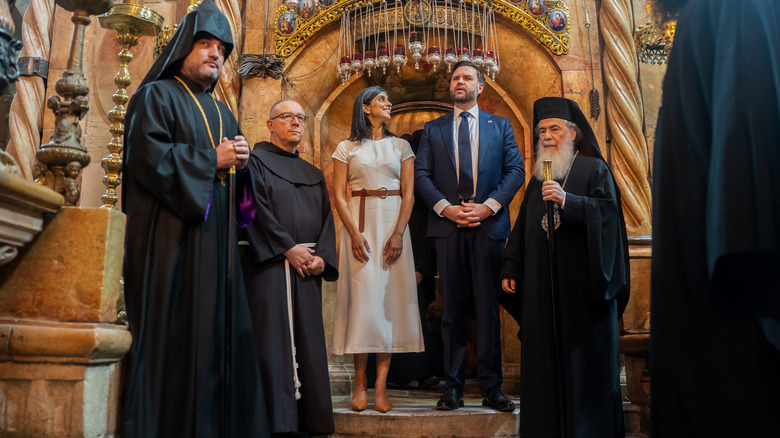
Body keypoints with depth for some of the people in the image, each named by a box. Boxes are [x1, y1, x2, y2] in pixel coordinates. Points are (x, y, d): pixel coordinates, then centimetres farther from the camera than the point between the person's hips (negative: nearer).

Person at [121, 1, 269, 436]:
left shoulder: (223, 113, 24)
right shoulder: (157, 96, 3)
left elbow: (234, 176, 21)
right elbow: (149, 155, -13)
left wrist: (241, 161, -1)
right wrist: (212, 159, -10)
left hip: (217, 242, 7)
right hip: (170, 238, -6)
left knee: (221, 332, 4)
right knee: (169, 333, -6)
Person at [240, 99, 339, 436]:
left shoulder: (313, 174, 21)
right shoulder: (257, 161, 6)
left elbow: (326, 218, 12)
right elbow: (256, 209, -7)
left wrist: (322, 256, -5)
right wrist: (288, 249, -14)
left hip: (307, 269, 5)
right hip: (269, 265, -5)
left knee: (307, 342, 4)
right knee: (272, 339, -8)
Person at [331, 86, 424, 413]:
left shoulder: (401, 146, 12)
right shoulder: (347, 148, 9)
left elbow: (409, 193, 5)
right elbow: (338, 195, 2)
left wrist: (398, 233, -9)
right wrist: (355, 234, -11)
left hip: (394, 223, 1)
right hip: (359, 223, -1)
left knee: (390, 297, -4)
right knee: (362, 296, -7)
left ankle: (380, 385, 0)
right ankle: (360, 382, 1)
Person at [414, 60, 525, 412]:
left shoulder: (500, 126, 14)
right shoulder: (433, 129, 15)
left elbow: (516, 170, 5)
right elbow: (421, 174, 6)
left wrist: (489, 206, -9)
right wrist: (444, 207, -9)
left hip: (489, 225, 0)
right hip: (447, 226, 1)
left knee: (488, 307, 2)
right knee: (452, 308, 4)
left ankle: (491, 387, 10)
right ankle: (453, 386, 11)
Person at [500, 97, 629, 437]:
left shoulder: (594, 170, 2)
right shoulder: (538, 178, 17)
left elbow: (608, 212, -13)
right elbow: (522, 228, 15)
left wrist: (567, 200, -26)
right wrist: (511, 269, 9)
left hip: (582, 284, -5)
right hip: (542, 287, 5)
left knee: (584, 356, 1)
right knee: (544, 359, 6)